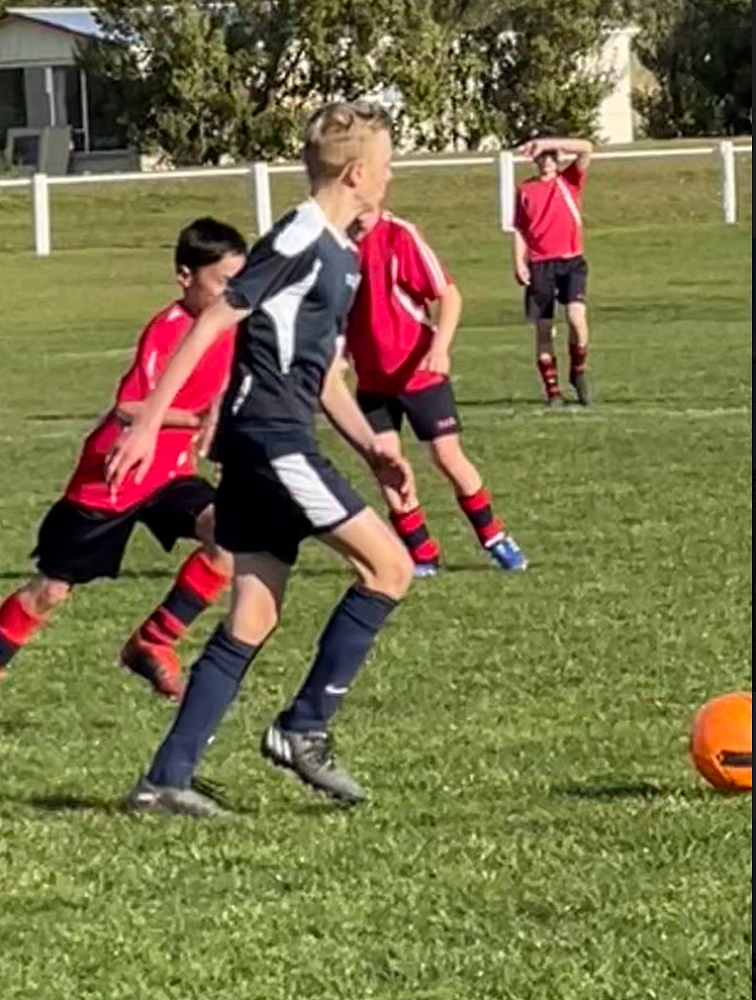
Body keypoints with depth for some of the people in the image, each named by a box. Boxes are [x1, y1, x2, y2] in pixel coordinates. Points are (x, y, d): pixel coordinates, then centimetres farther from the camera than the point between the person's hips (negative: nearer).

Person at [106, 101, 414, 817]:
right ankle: (303, 729, -4)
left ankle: (165, 780, 5)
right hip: (268, 435, -10)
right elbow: (211, 324, -15)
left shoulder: (341, 256, 18)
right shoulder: (298, 241, -12)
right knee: (389, 566, -8)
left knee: (253, 621, 7)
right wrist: (150, 420, -18)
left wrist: (369, 447, 13)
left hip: (273, 445, 10)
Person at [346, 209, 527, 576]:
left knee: (447, 455, 0)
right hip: (372, 378, 4)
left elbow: (448, 294, -14)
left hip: (419, 371, -4)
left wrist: (439, 346, -26)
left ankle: (494, 538, 20)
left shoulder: (400, 236, -15)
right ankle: (422, 554, 6)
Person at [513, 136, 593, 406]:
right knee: (543, 329, 2)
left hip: (571, 262, -2)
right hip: (539, 265, 2)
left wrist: (547, 143, -12)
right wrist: (519, 262, 0)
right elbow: (520, 229, 12)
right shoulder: (525, 190, 11)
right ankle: (552, 390, 10)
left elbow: (586, 149, -7)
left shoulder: (569, 181, 7)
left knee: (576, 315, -22)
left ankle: (578, 371, 1)